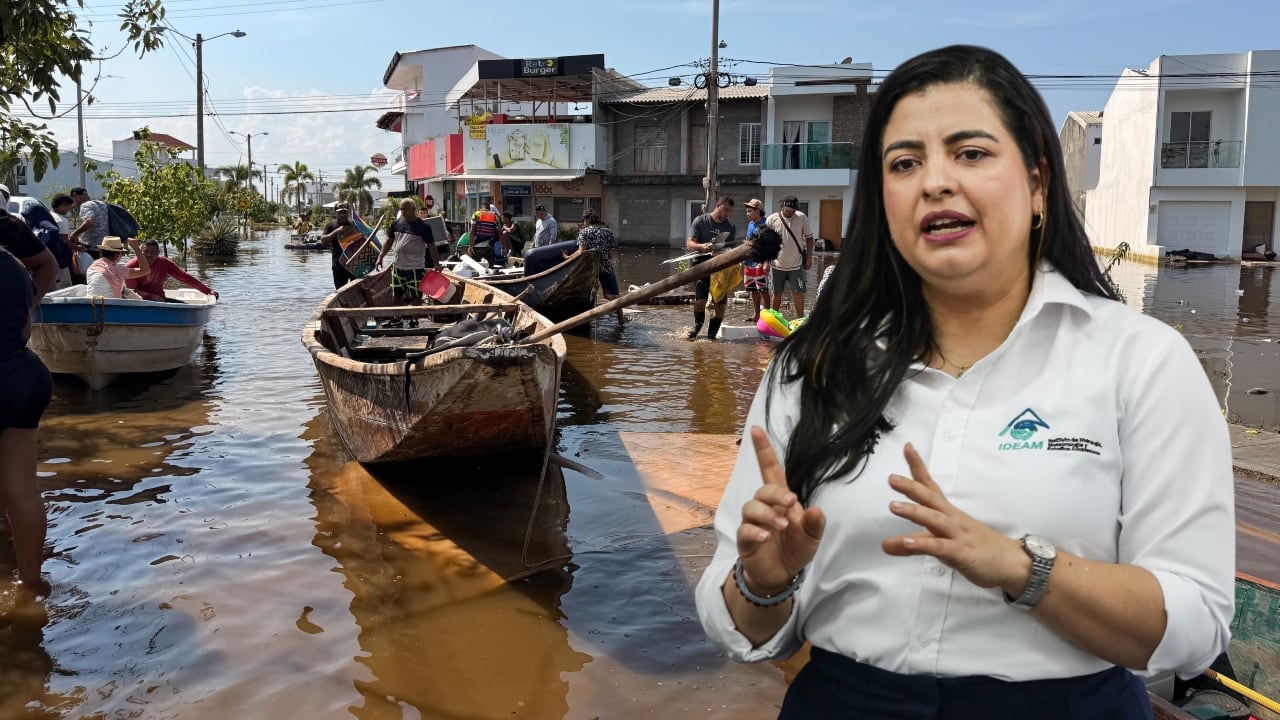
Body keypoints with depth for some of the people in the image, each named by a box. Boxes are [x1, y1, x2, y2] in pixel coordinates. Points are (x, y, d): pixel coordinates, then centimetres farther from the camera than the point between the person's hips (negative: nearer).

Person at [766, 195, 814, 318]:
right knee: (777, 293, 11)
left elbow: (809, 237, 4)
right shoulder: (772, 219, -9)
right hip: (778, 265, 0)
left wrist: (809, 258, 0)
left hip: (796, 264, 0)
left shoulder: (802, 218, -7)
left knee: (798, 293, 0)